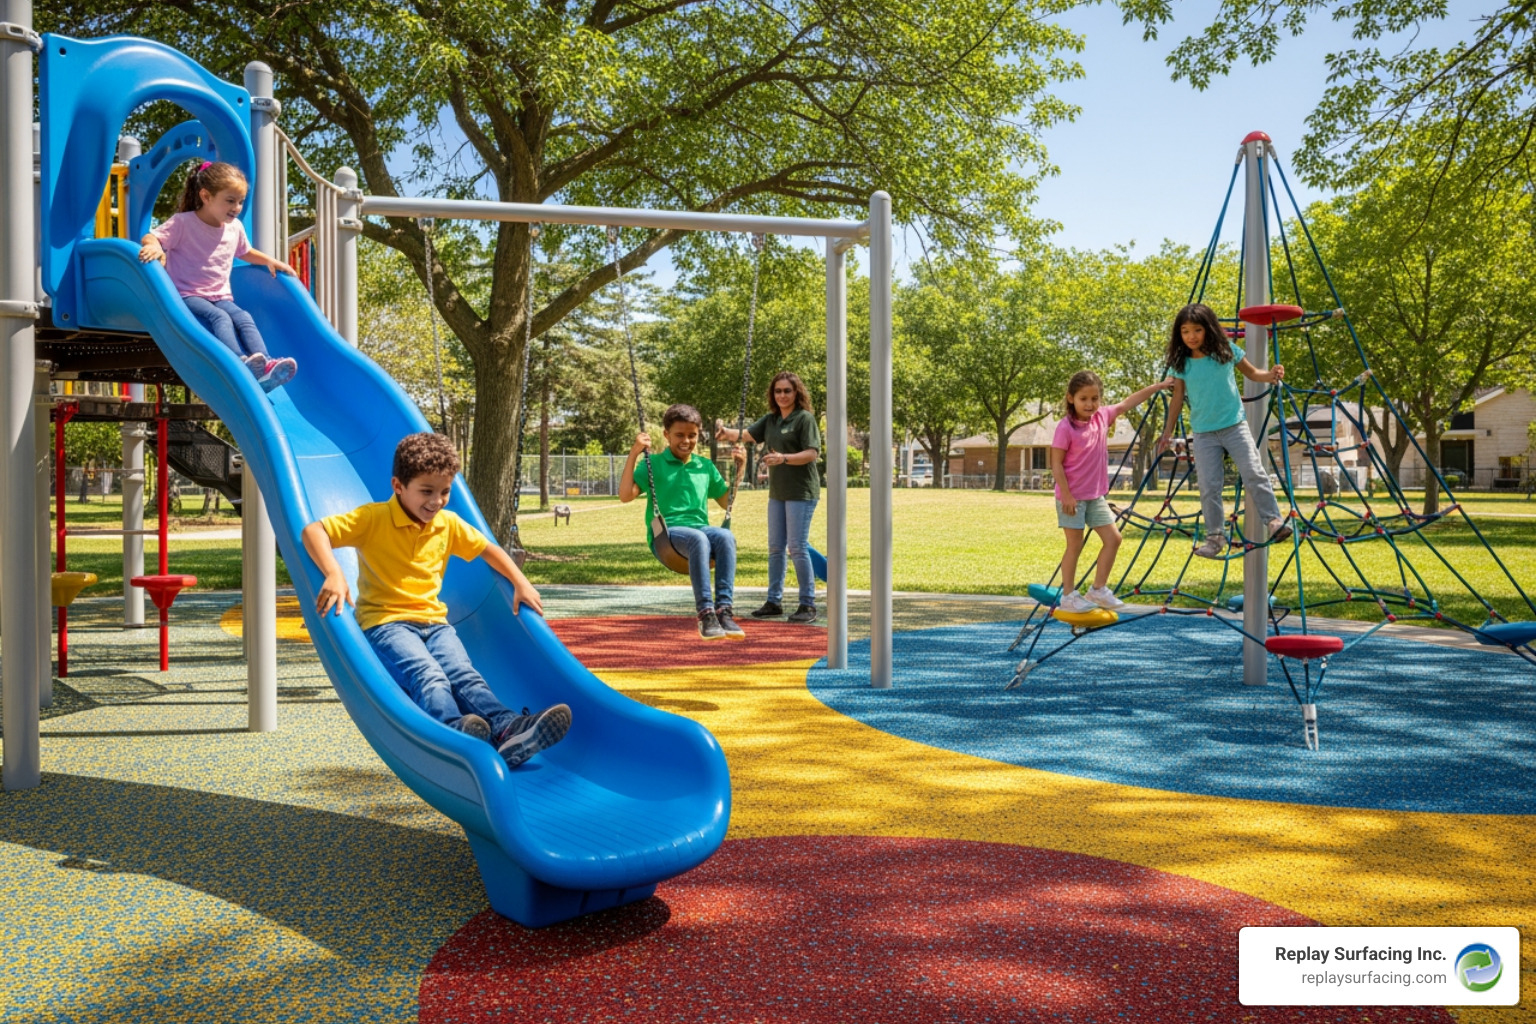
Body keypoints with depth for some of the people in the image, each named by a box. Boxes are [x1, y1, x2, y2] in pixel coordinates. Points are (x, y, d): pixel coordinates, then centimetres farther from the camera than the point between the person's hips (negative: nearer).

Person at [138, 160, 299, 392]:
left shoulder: (235, 227, 13)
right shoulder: (183, 222, -5)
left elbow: (245, 252, 32)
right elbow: (150, 237, -10)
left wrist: (270, 261, 17)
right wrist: (154, 246, -34)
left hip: (221, 297, 5)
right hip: (187, 296, -5)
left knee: (244, 318, -26)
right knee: (219, 318, -34)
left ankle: (264, 365, -48)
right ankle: (240, 362, -57)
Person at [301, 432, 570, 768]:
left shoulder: (449, 524, 12)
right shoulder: (372, 519, -4)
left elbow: (488, 549, 26)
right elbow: (313, 531, -11)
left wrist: (521, 582, 13)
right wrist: (334, 573, -30)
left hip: (434, 622, 4)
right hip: (386, 623, -4)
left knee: (464, 674, -26)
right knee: (427, 675, -35)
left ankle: (508, 730, -50)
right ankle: (456, 731, -61)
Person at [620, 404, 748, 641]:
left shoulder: (706, 467, 21)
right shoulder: (654, 464, 10)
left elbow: (726, 502, 28)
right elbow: (625, 496, -2)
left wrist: (739, 467, 20)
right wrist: (634, 454, -6)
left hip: (700, 528, 3)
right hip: (665, 534, -3)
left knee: (726, 537, -33)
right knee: (698, 540, -39)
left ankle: (724, 609, -39)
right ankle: (705, 613, -40)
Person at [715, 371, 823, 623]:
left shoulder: (805, 418, -7)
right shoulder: (770, 419, 14)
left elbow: (812, 453, -15)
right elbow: (746, 434, 6)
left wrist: (783, 458, -27)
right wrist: (726, 432, -14)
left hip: (801, 492, -7)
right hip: (777, 492, 7)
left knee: (797, 548, -8)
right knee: (775, 548, 11)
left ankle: (808, 605, -1)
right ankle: (774, 601, 19)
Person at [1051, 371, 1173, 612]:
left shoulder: (1102, 416, 1)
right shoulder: (1066, 427, -17)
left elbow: (1129, 403, 14)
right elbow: (1056, 464, -16)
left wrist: (1158, 386, 14)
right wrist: (1066, 495, -18)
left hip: (1096, 495, 7)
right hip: (1072, 496, -7)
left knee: (1113, 539, 6)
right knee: (1075, 545, -1)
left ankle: (1098, 589, 18)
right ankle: (1068, 597, 11)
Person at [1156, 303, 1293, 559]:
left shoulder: (1227, 350, -3)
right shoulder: (1181, 363, -2)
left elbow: (1252, 373, 10)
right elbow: (1178, 398, 5)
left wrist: (1270, 375, -11)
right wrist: (1167, 432, 4)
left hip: (1234, 425, -1)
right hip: (1203, 432, 1)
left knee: (1254, 474, -11)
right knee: (1209, 486, 0)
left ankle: (1274, 521, 0)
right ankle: (1215, 536, 9)